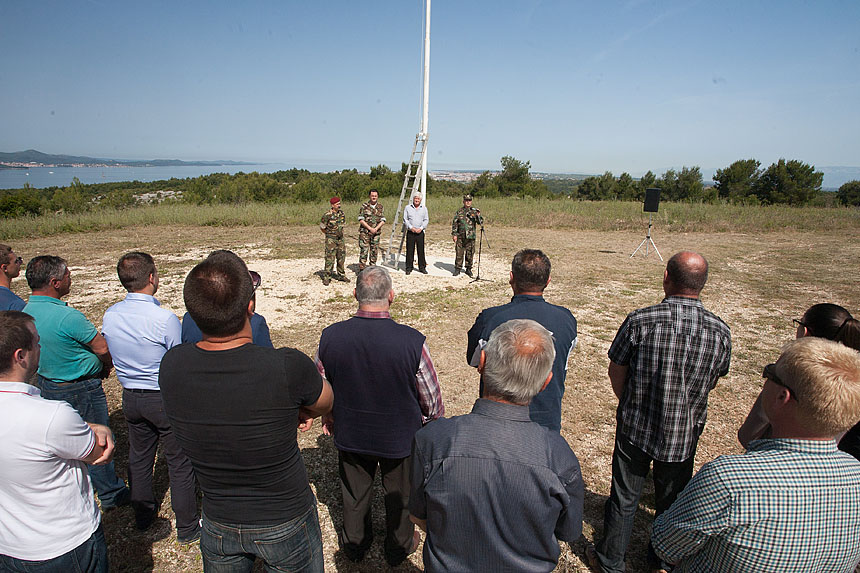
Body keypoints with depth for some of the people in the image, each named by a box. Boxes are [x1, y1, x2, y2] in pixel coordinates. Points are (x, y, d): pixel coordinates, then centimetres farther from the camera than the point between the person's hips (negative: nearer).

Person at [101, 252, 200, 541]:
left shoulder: (110, 316, -6)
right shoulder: (165, 318, -25)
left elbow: (110, 354, 10)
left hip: (130, 396, 6)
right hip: (165, 398, -6)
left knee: (139, 458, 24)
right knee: (179, 463, 9)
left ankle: (143, 515, 44)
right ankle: (187, 528, 22)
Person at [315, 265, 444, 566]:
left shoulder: (330, 336, -20)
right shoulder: (412, 341, -29)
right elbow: (431, 397, -15)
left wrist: (327, 416, 18)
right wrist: (434, 423, 7)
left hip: (349, 435, 2)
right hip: (401, 437, -2)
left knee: (354, 493, 27)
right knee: (399, 495, 24)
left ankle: (354, 543, 51)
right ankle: (399, 546, 48)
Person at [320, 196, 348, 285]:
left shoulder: (341, 213, 5)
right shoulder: (328, 215, -15)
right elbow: (322, 227, -5)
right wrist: (329, 234, 5)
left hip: (340, 238, 6)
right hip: (331, 240, -6)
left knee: (341, 258, 11)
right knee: (330, 258, -6)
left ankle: (341, 275, 24)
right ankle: (326, 277, 1)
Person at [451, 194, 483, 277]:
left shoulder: (474, 211, 4)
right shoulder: (459, 211, 4)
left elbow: (480, 222, -2)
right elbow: (454, 223, 6)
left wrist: (478, 215, -20)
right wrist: (454, 234, -1)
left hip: (471, 236, 0)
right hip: (460, 236, 0)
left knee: (470, 254, 6)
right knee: (459, 253, 2)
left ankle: (468, 269, 18)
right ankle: (457, 269, 11)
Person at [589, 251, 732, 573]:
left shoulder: (639, 321, -20)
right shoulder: (720, 332, -12)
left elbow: (616, 372, -8)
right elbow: (712, 383, 3)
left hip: (635, 429, -2)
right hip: (684, 437, 2)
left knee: (624, 499, 16)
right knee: (671, 501, 23)